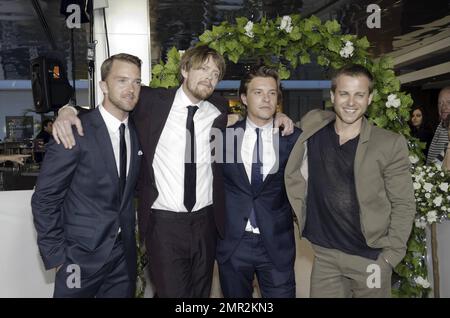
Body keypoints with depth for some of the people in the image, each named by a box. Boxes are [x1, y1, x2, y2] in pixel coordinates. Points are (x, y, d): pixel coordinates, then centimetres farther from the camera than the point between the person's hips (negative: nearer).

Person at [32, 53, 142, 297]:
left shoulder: (136, 131, 4)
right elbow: (44, 199, -12)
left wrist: (133, 233, 8)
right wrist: (56, 256, -12)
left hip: (125, 253, 5)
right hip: (82, 255, -5)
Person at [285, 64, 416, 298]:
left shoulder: (390, 144, -8)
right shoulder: (313, 126, -1)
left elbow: (403, 205, -5)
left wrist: (390, 256, -10)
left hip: (370, 258, -2)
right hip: (325, 256, 2)